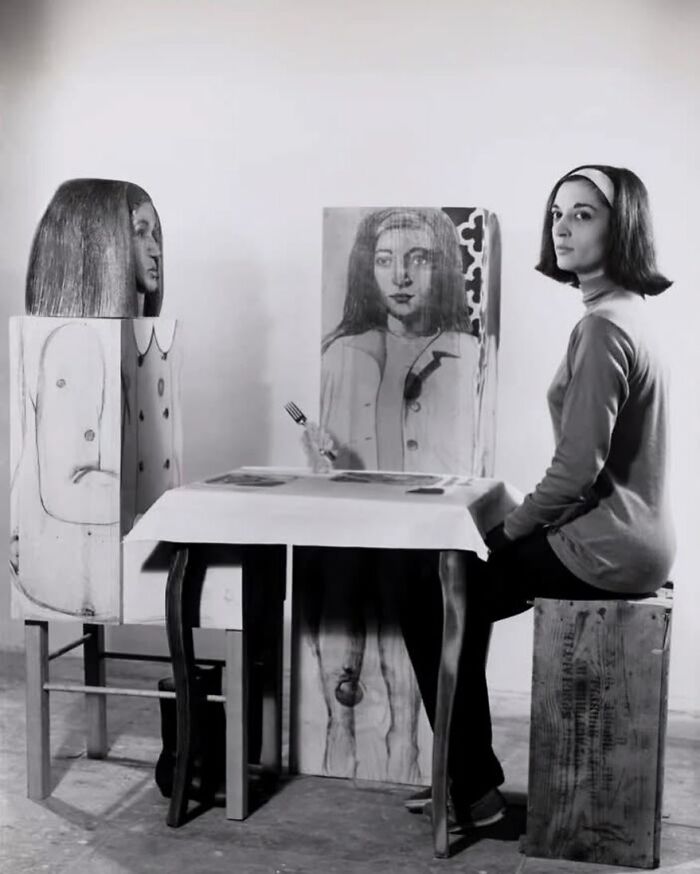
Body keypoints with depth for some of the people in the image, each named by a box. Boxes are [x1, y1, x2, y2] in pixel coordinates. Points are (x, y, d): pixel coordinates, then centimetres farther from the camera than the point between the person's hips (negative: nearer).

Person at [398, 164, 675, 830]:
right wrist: (515, 525, 12)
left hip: (605, 547, -10)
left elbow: (578, 468, -23)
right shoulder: (626, 311, 12)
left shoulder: (603, 326, -19)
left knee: (429, 590, -1)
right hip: (626, 533, 10)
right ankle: (470, 777, 23)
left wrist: (507, 531, -8)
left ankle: (471, 790, 10)